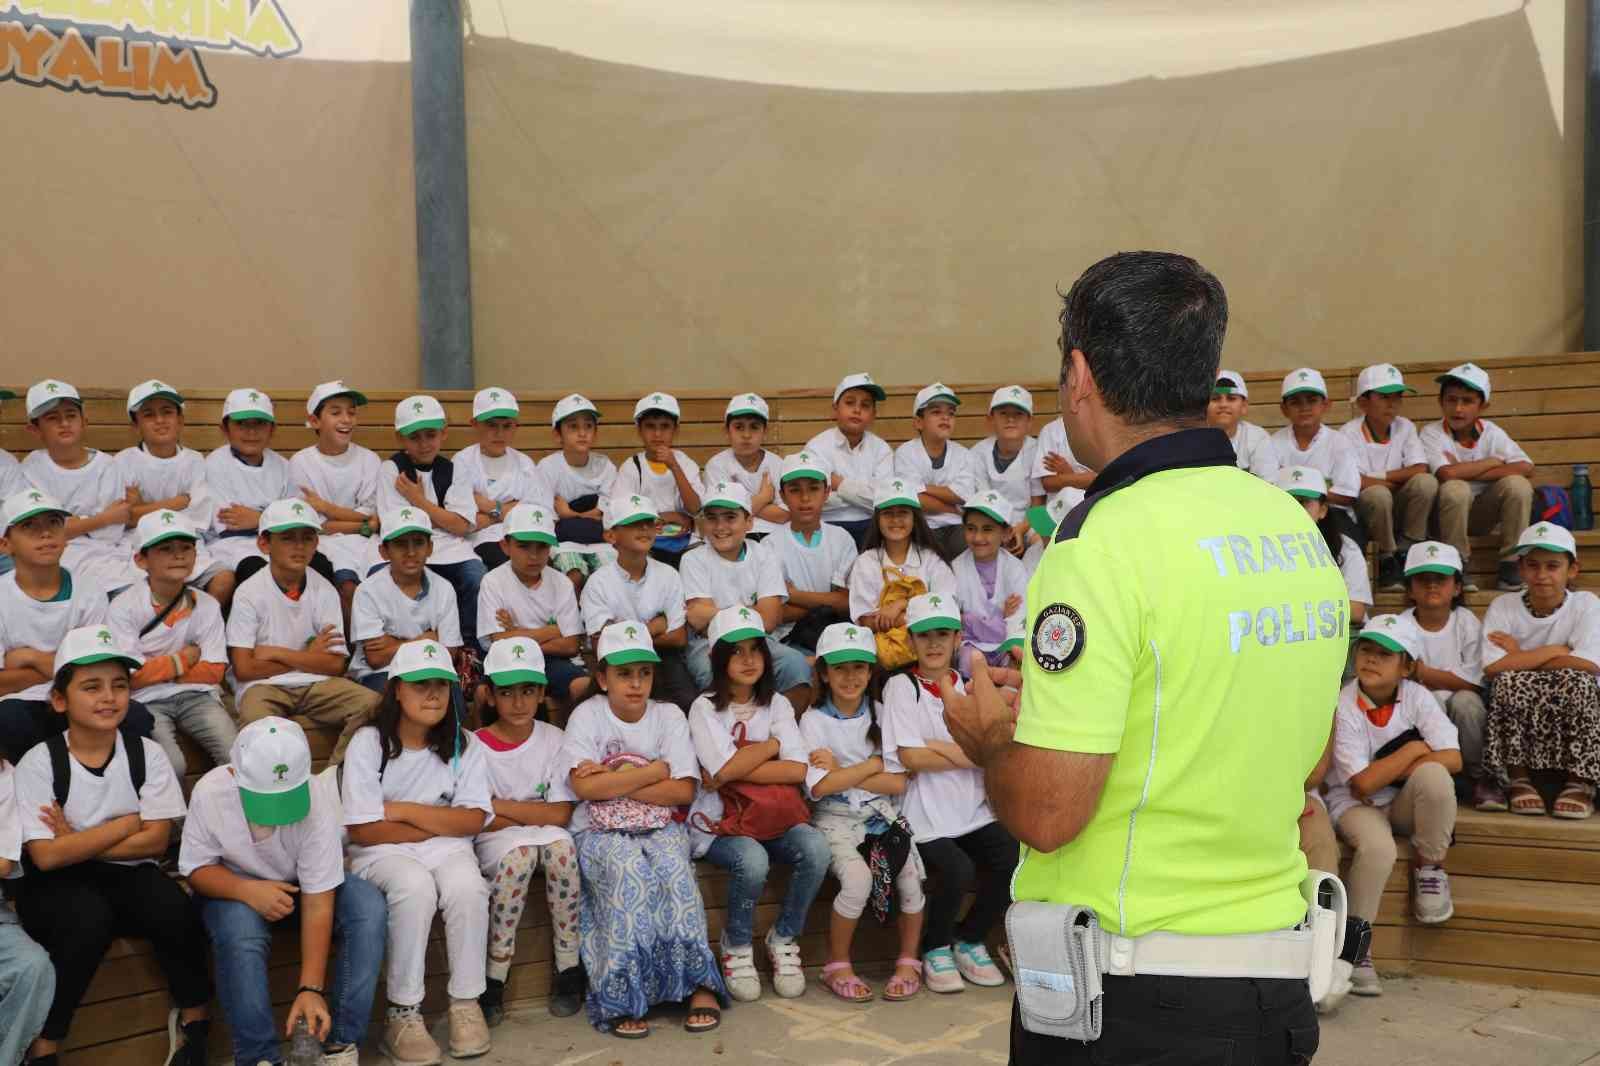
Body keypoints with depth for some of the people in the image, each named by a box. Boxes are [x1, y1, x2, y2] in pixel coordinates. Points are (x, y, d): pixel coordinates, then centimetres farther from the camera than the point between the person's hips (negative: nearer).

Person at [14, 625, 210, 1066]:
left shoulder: (147, 754, -3)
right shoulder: (39, 763, -9)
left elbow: (155, 842, -6)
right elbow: (47, 856, -15)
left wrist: (78, 843, -11)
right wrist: (126, 823, -10)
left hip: (125, 876, 2)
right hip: (56, 886, -2)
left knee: (172, 906, -28)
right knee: (89, 919, -34)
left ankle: (194, 1018, -4)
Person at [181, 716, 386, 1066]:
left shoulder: (317, 799, -31)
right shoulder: (210, 792, -28)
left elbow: (318, 905, -29)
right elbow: (195, 868, -15)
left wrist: (311, 988, -34)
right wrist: (247, 890, -36)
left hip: (302, 886, 1)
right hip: (235, 887, -1)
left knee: (370, 906, -27)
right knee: (240, 930, -35)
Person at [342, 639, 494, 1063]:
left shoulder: (464, 744, 2)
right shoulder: (368, 743, -7)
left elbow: (473, 821, -6)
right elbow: (364, 831, -13)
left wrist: (404, 811, -12)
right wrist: (440, 824, -8)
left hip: (447, 849, 2)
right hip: (383, 853, -2)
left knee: (467, 886, -30)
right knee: (415, 887, -34)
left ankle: (466, 1001, -13)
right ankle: (403, 1011, -21)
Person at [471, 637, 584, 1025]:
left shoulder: (553, 740, 0)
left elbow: (561, 814, -10)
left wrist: (501, 807, -14)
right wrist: (533, 815, -14)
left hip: (547, 835, 1)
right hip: (493, 844, -1)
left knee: (561, 845, -33)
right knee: (520, 852, -36)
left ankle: (569, 967, -21)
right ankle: (495, 978, -27)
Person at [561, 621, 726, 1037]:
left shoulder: (669, 716, 5)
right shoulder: (588, 714, -1)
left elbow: (684, 790, -6)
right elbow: (584, 787, -14)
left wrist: (616, 780, -12)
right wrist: (654, 771, -10)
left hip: (659, 827, 2)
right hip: (601, 832, -1)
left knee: (673, 866, -30)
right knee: (628, 870, -32)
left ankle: (700, 982, -21)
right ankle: (623, 997, -26)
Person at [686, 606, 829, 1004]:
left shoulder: (776, 704, 9)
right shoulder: (705, 708, -2)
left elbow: (798, 770, -5)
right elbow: (725, 768, -17)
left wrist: (735, 770, -12)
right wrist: (771, 745, -5)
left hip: (773, 816, 3)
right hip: (718, 821, -3)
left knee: (815, 848, -27)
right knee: (752, 860, -35)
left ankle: (784, 938, -2)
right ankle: (736, 945, -5)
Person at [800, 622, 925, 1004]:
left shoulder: (880, 716, 8)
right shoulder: (814, 720, -1)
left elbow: (897, 784, 0)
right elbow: (819, 787, -13)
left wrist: (842, 771, -9)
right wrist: (873, 765, -7)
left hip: (881, 814, 3)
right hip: (836, 819, -3)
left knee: (911, 874, -23)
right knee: (858, 879, -29)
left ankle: (910, 961, -1)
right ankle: (837, 966, -8)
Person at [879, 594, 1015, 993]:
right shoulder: (901, 687, -1)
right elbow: (911, 757, -11)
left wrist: (939, 748, -13)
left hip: (974, 812, 5)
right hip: (925, 818, -4)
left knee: (1014, 859, -18)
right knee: (958, 870, -27)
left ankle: (970, 939, 8)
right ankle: (935, 949, 4)